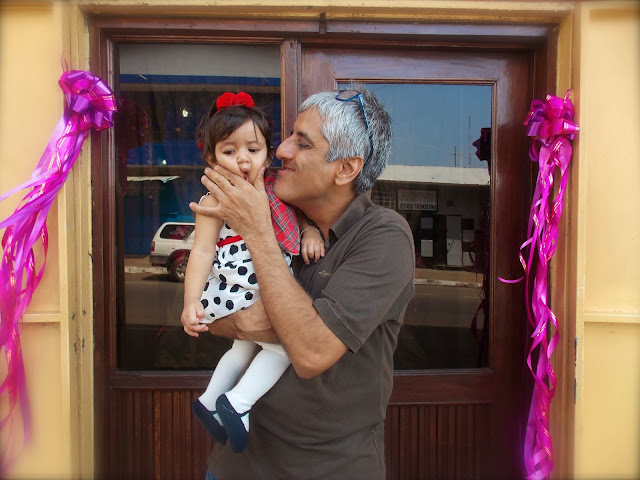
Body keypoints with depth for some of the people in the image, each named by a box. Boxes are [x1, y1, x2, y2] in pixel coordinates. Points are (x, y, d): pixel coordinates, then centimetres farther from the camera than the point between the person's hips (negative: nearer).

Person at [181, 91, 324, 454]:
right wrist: (191, 301, -22)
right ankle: (237, 403, -3)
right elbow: (202, 251, -14)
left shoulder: (274, 191, 7)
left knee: (247, 346, 27)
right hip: (238, 291, -8)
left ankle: (210, 401, 46)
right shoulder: (215, 200, -11)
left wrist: (311, 232, -6)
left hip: (269, 290, 8)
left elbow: (299, 213, 17)